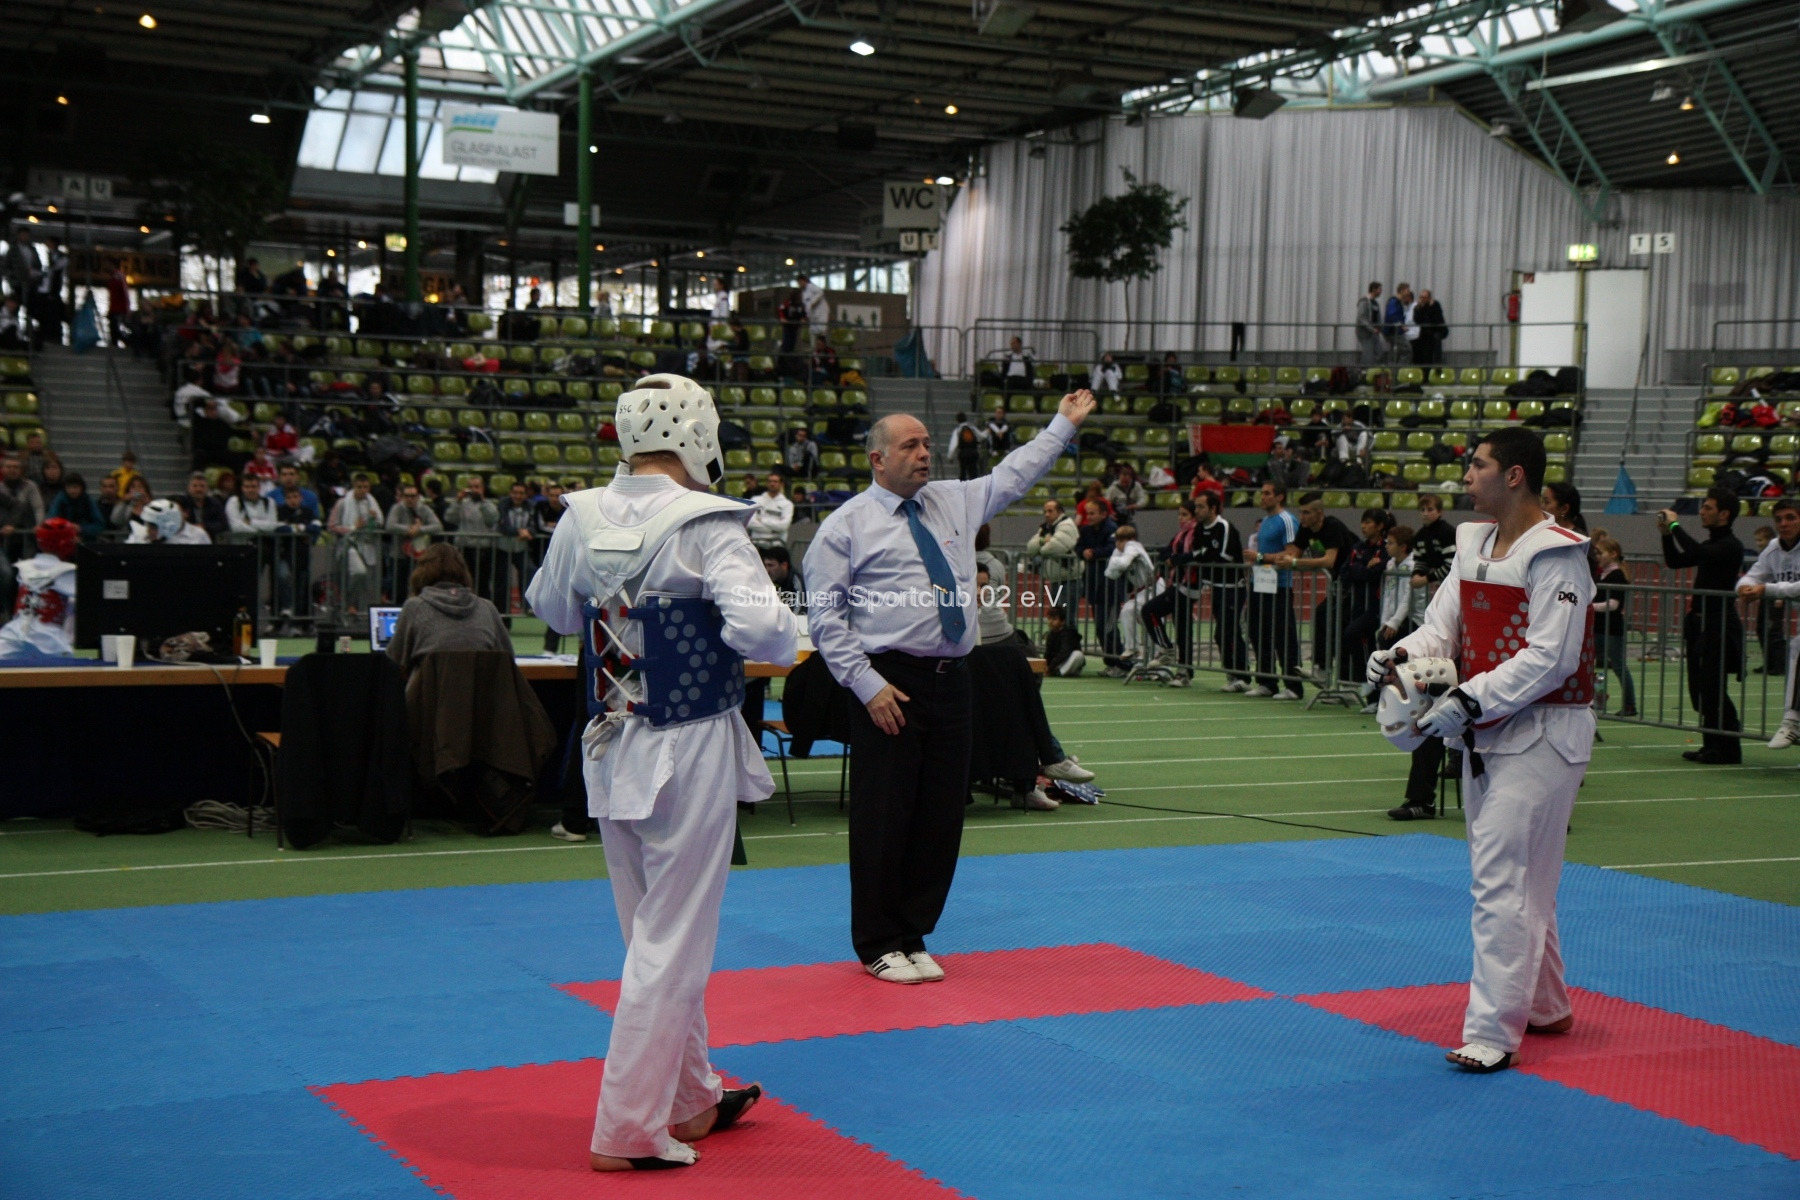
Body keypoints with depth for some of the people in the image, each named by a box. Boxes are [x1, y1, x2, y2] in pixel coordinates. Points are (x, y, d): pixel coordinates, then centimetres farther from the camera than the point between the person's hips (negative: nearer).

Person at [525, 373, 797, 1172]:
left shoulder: (581, 520, 1)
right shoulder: (706, 526, -17)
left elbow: (552, 610, 16)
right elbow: (762, 628, -26)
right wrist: (784, 629, -5)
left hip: (609, 750, 7)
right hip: (689, 754, -6)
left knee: (655, 930, 19)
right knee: (672, 943, 3)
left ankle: (690, 1099, 34)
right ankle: (629, 1128, 7)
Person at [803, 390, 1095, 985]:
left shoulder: (956, 502, 15)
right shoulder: (846, 526, -2)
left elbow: (1014, 473, 28)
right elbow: (827, 618, -5)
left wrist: (1064, 425, 24)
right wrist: (868, 685, -12)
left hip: (950, 682, 6)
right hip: (890, 686, -6)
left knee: (941, 816, 8)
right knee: (883, 819, -2)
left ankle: (911, 937, 21)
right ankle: (880, 946, 11)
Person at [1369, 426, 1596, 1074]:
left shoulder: (1556, 556, -16)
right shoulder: (1477, 545, 11)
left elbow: (1551, 656, -22)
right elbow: (1444, 625, 8)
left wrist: (1470, 701, -26)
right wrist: (1399, 655, -13)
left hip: (1539, 735, -9)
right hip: (1486, 732, 9)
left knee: (1504, 881, -11)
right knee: (1518, 879, 19)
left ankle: (1492, 1033, -8)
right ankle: (1546, 1005, 34)